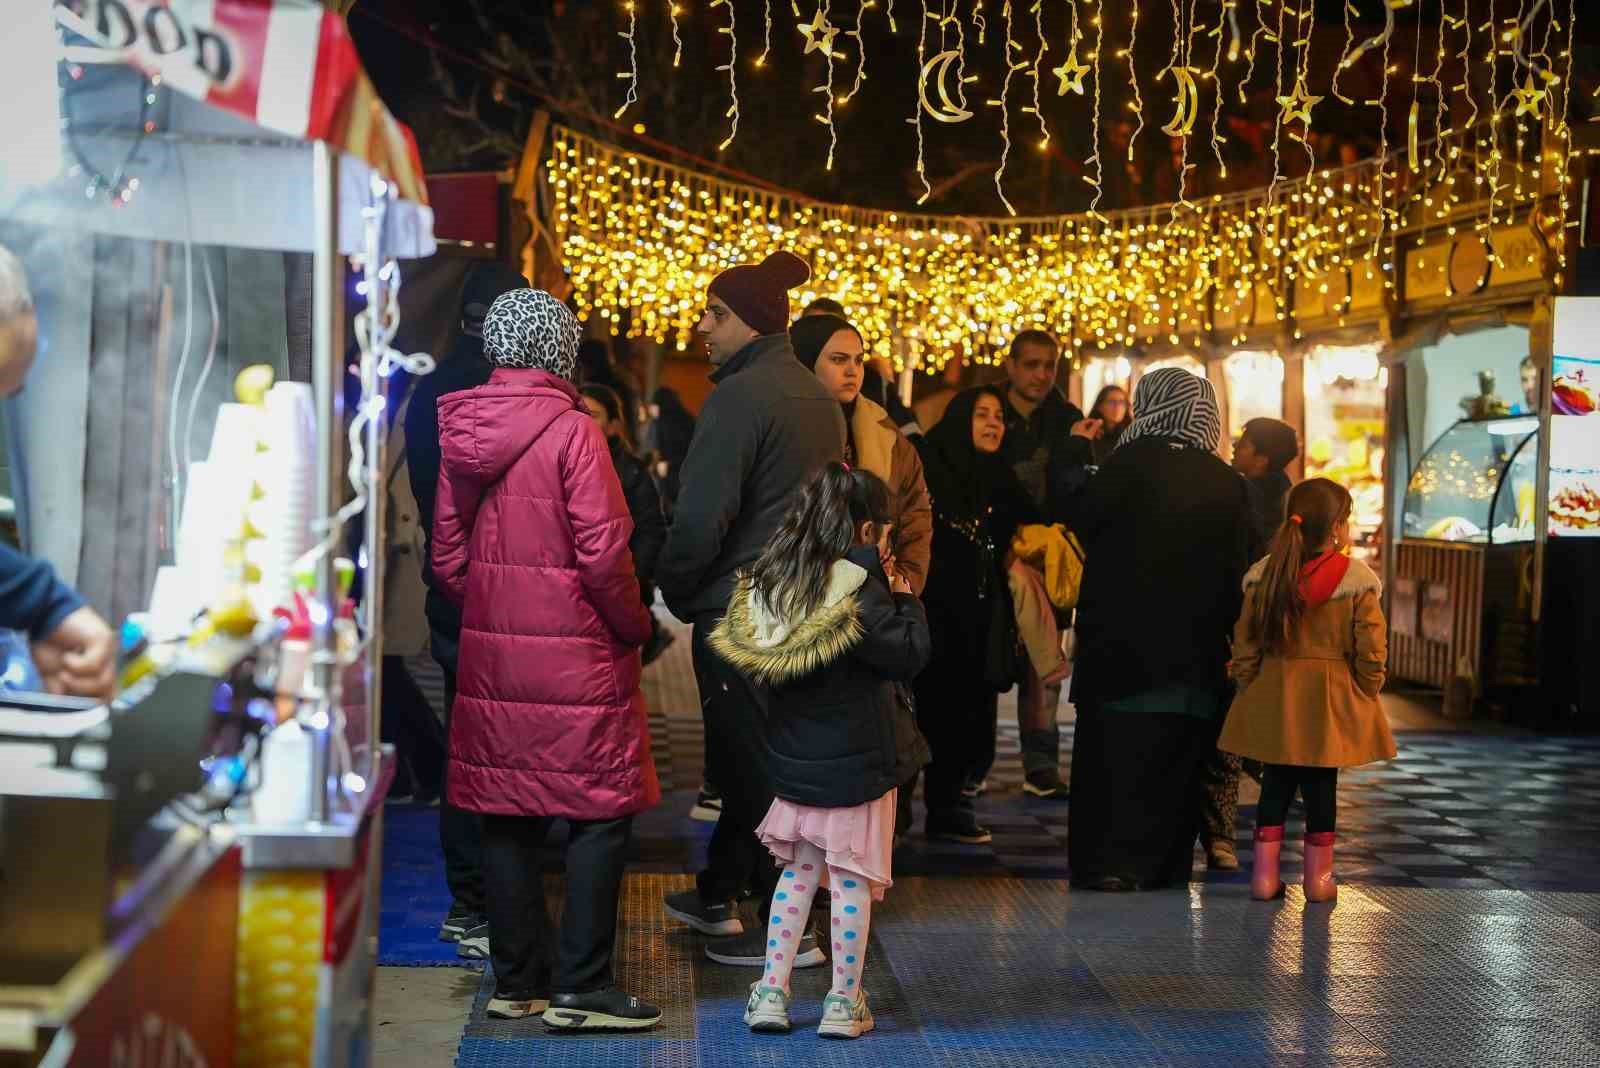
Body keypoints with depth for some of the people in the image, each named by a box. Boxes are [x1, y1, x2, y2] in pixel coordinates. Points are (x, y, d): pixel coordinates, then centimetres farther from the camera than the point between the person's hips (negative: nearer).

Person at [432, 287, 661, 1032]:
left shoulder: (462, 431, 6)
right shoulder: (571, 431, -12)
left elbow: (447, 555, 9)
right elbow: (603, 553, -16)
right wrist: (635, 627, -2)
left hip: (490, 653, 6)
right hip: (574, 657, -6)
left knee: (506, 816, 11)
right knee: (600, 814, 2)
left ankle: (515, 981, 17)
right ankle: (581, 988, 0)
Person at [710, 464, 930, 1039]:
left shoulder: (770, 580, 2)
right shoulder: (857, 588, -17)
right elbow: (909, 655, -15)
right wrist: (905, 601, 2)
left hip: (793, 757, 6)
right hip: (856, 760, -6)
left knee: (798, 872, 16)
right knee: (851, 881, 5)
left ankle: (771, 992, 14)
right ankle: (844, 1003, 11)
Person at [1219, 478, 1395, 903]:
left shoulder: (1264, 575, -3)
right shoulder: (1357, 580, -11)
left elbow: (1245, 643, 0)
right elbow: (1371, 649, -9)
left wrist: (1247, 684, 11)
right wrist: (1366, 693, 6)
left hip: (1274, 695, 2)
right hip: (1332, 700, -2)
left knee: (1276, 781, 11)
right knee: (1322, 784, 8)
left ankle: (1265, 873, 11)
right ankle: (1319, 876, 15)